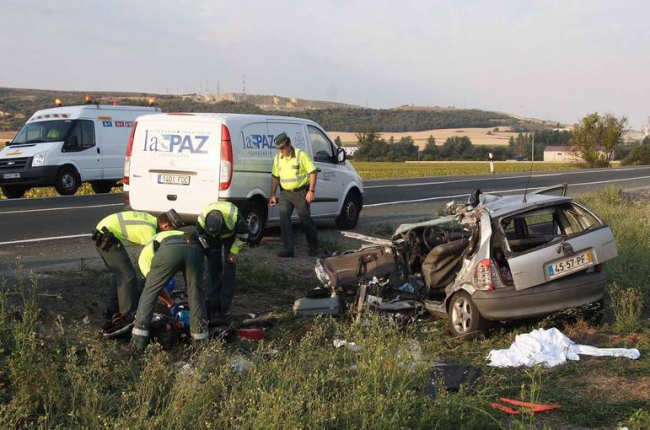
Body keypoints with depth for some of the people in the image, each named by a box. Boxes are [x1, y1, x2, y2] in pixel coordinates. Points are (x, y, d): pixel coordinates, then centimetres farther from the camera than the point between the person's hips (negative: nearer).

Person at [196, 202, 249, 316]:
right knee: (213, 267, -3)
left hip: (231, 236, -2)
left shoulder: (233, 217, -42)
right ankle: (212, 302, 7)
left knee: (229, 268, -9)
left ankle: (225, 306, -5)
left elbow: (243, 234, -22)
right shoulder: (201, 219, -35)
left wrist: (234, 251, -20)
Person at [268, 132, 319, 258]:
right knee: (284, 221, -4)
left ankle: (314, 247, 20)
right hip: (285, 194, 5)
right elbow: (275, 177, 14)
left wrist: (311, 191, -15)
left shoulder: (301, 155, -10)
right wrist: (272, 195, 10)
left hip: (300, 193, -5)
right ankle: (288, 249, 1)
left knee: (306, 221, 4)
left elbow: (312, 172, -9)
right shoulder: (277, 158, 6)